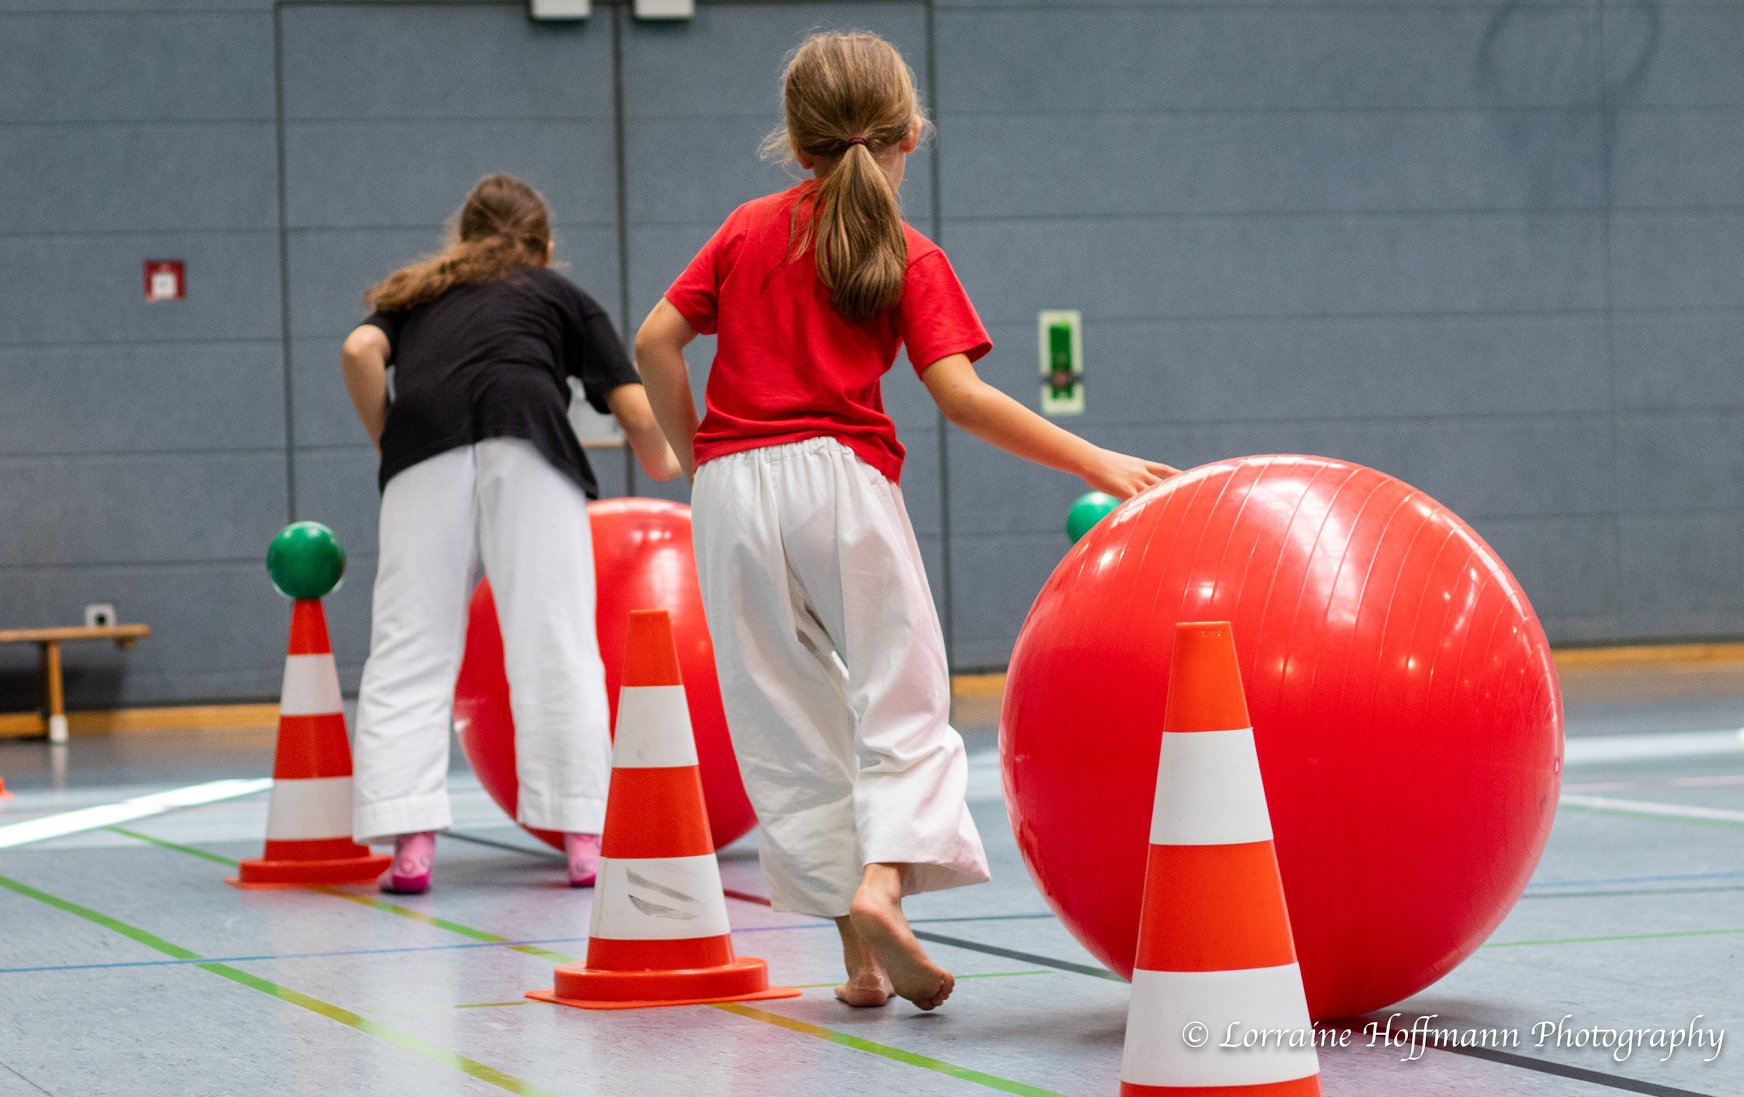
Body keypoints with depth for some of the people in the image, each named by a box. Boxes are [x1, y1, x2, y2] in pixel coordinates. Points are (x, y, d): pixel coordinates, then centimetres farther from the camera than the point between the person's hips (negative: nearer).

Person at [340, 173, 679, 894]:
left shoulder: (416, 294, 33)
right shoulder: (559, 294, 30)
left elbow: (360, 349, 10)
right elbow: (639, 414, 23)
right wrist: (663, 468, 43)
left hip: (424, 439, 1)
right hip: (525, 430, -1)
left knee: (408, 647, 1)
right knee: (554, 642, -3)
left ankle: (410, 839, -10)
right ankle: (583, 835, -9)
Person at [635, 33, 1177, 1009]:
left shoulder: (749, 231, 12)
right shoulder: (911, 258, 3)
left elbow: (656, 342, 5)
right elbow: (959, 393, -10)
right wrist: (1094, 463, -10)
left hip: (732, 489, 3)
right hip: (841, 476, -3)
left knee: (788, 724, 7)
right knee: (900, 699, 4)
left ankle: (859, 947, 5)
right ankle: (883, 881, -22)